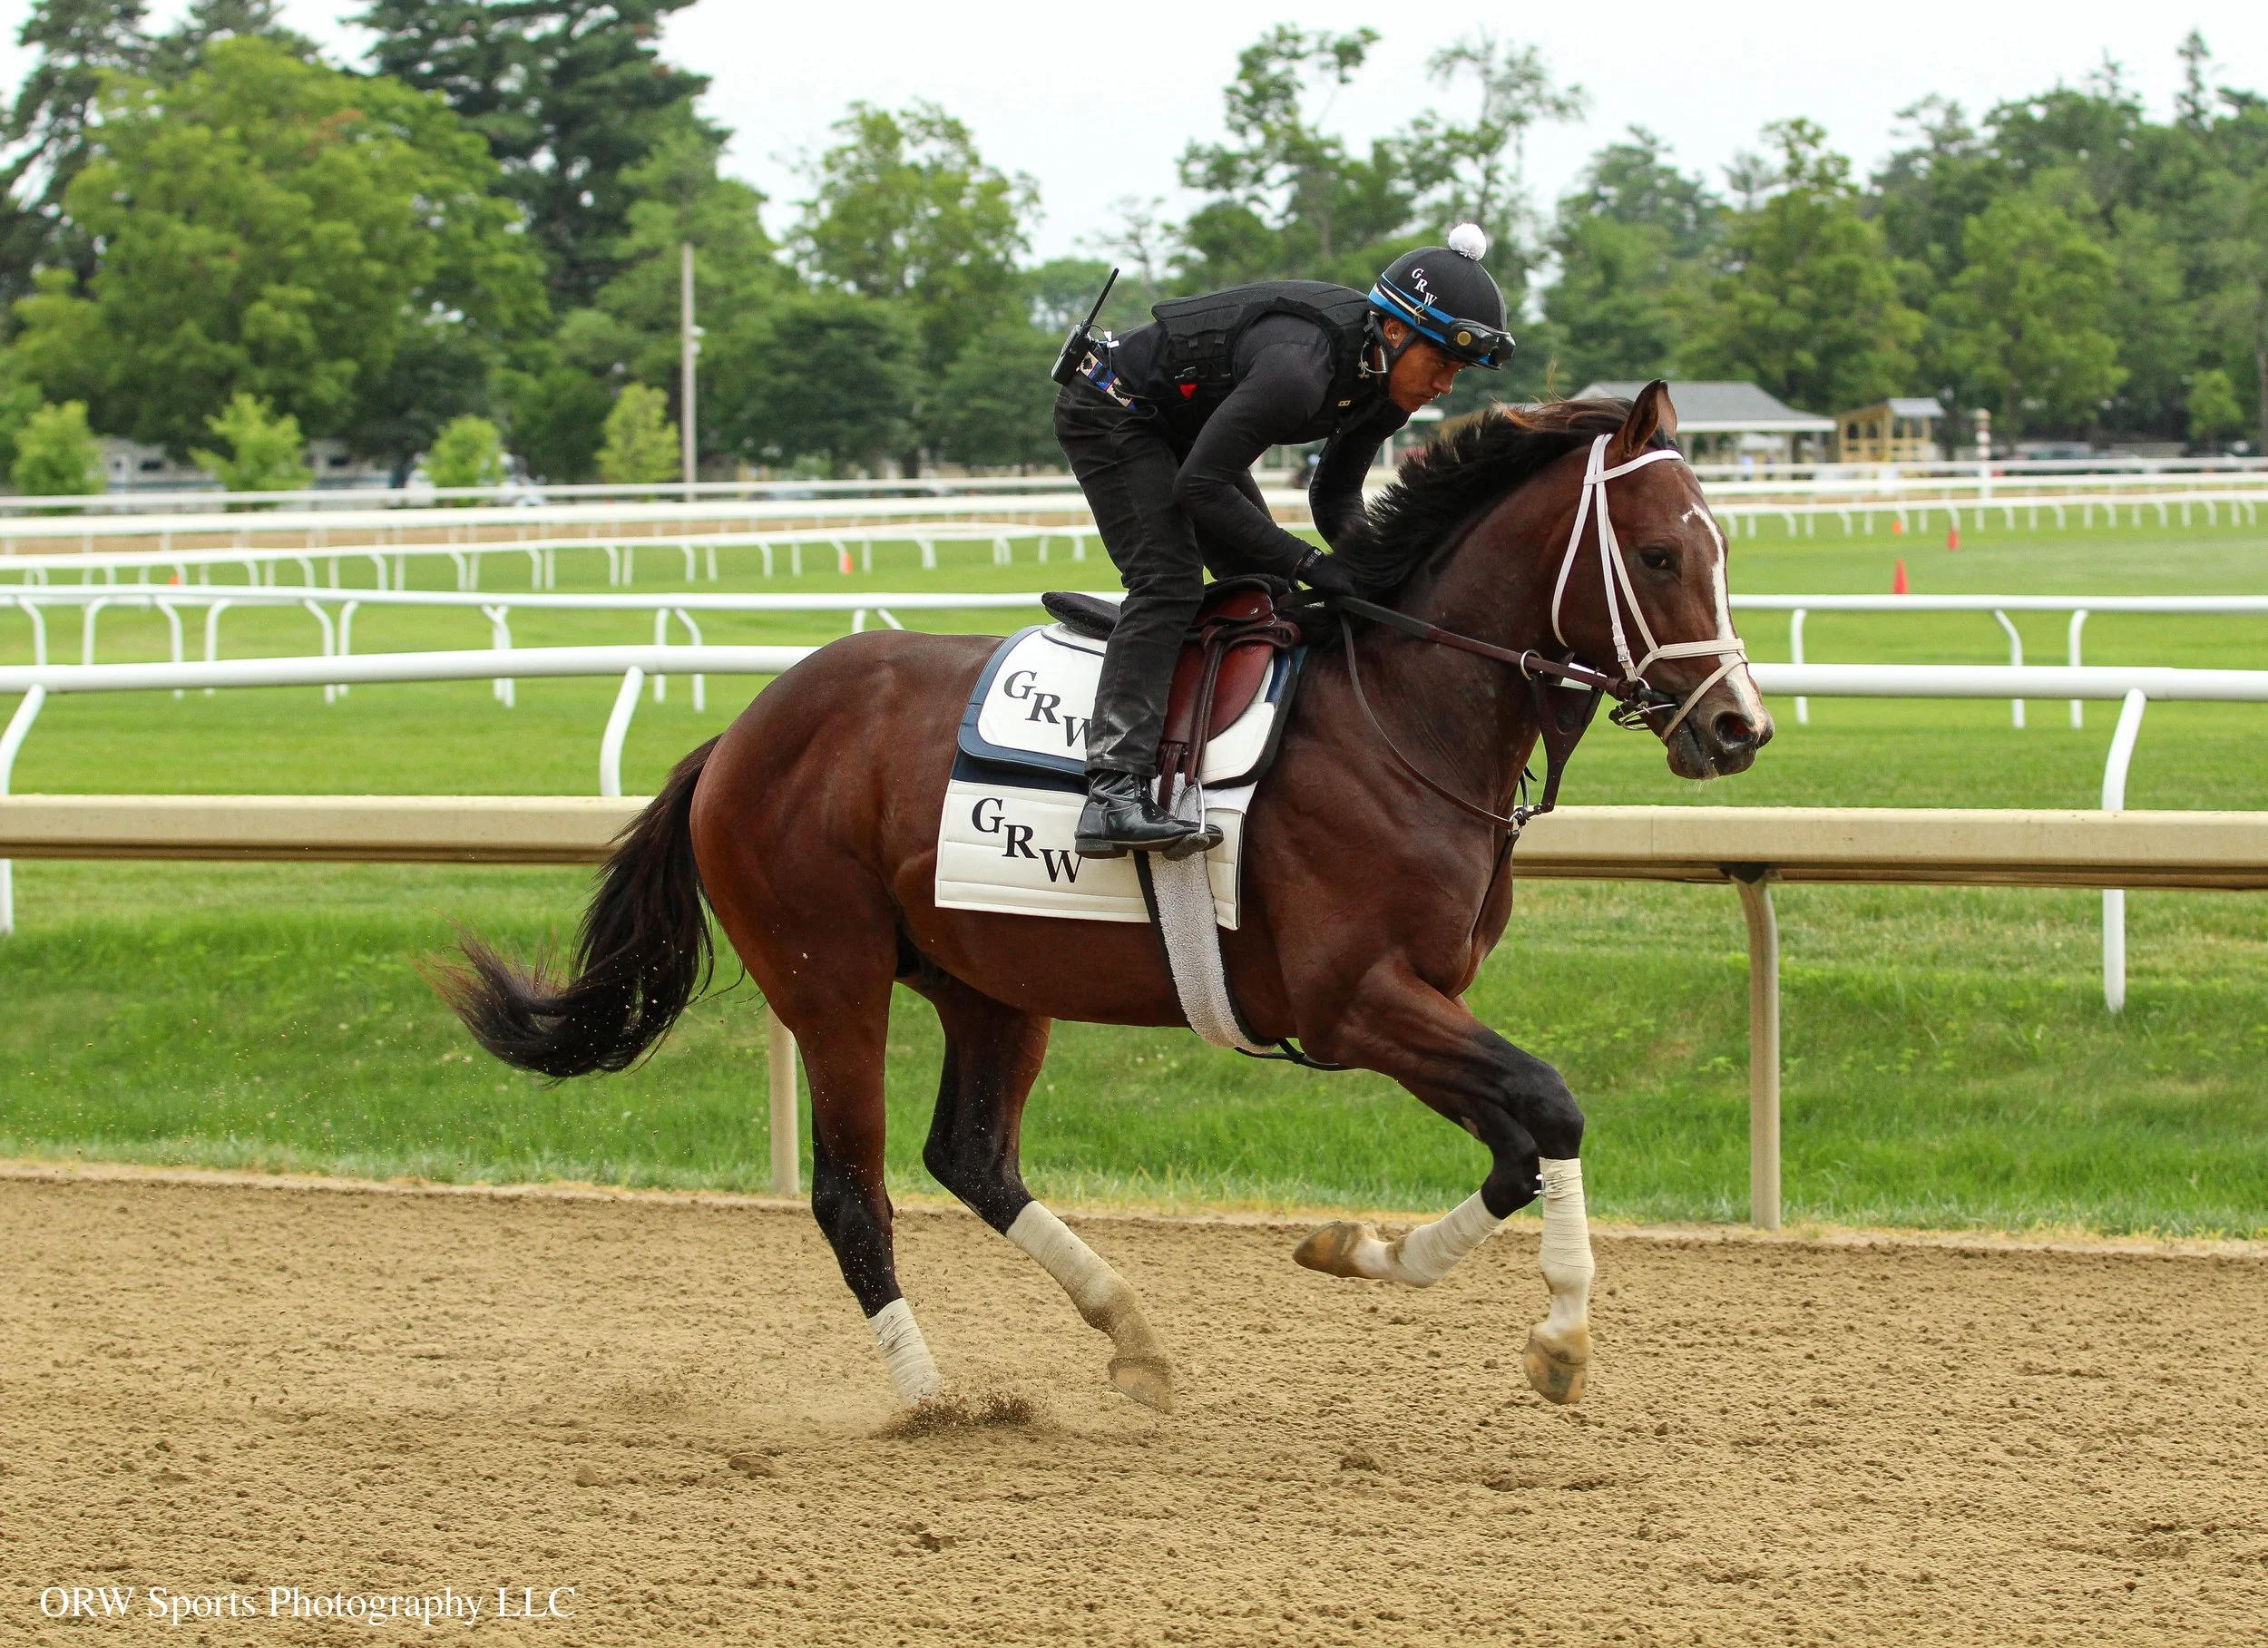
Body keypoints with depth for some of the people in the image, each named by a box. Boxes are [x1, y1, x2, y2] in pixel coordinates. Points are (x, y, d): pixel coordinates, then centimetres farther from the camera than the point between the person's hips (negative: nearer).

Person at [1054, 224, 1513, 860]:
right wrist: (1307, 563, -30)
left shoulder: (1387, 384, -8)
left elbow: (1335, 496, 5)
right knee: (1168, 582, -23)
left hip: (1183, 424, 10)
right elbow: (1199, 487, -32)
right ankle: (1114, 792, -34)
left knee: (1259, 583, 7)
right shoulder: (1299, 366, -36)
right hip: (1111, 413, -10)